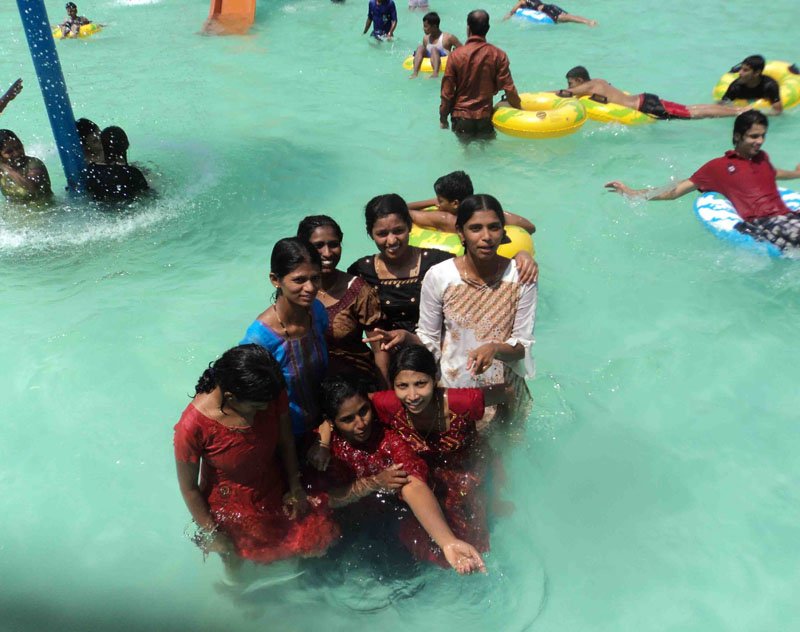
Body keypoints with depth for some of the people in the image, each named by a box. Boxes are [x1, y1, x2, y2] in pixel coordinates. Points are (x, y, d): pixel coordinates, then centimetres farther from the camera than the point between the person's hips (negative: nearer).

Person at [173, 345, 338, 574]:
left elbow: (285, 441, -8)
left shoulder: (273, 394, -27)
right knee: (234, 557, 25)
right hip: (231, 506, -3)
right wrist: (211, 533, -10)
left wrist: (295, 488, 0)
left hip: (274, 491, 3)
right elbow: (189, 487, -20)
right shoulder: (193, 426, -37)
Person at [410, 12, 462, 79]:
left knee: (434, 49, -28)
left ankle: (435, 73, -52)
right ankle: (415, 72, -31)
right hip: (429, 64, 5)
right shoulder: (426, 38, 12)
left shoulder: (448, 37, -3)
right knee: (420, 47, -12)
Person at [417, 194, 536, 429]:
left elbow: (523, 345, -12)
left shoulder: (521, 277, -15)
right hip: (453, 387, -1)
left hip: (504, 389, 1)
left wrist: (495, 348, -32)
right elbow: (428, 339, -5)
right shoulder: (438, 276, -16)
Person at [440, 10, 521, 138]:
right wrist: (519, 110, 8)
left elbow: (447, 91, -6)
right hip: (485, 116, 1)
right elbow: (509, 88, -6)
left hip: (461, 116, -1)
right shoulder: (498, 55, -7)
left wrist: (443, 118, 6)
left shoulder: (456, 55, -9)